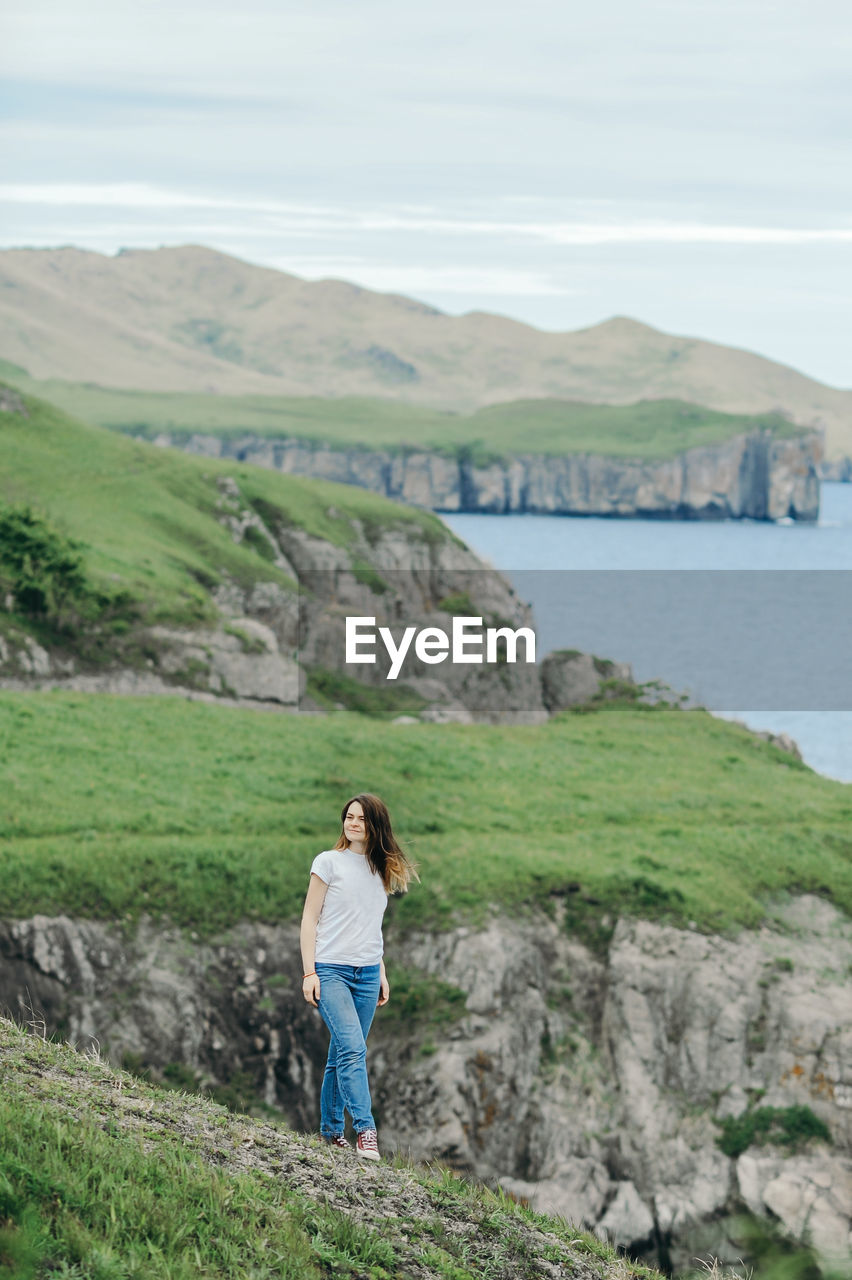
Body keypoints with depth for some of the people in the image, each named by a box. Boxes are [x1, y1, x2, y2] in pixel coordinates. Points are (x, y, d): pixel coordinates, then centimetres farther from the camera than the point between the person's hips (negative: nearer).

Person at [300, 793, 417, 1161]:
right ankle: (365, 1130, -24)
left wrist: (382, 974, 17)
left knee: (343, 1055, 6)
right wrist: (309, 972, -8)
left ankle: (331, 1131, 14)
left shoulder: (382, 870, 14)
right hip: (331, 970, -5)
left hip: (367, 974, 5)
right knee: (352, 1049, -18)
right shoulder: (329, 862, 0)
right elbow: (309, 919, -1)